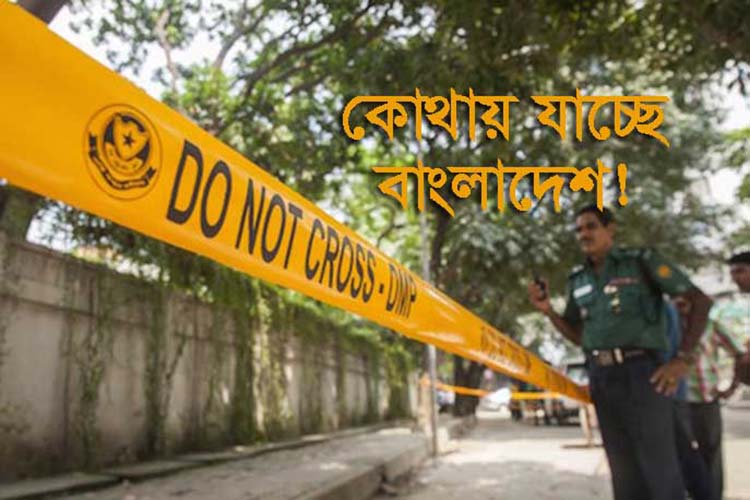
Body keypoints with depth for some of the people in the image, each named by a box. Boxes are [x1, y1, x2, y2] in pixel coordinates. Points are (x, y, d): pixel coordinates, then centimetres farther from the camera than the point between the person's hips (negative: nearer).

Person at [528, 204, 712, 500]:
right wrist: (547, 310, 1)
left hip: (639, 371, -5)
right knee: (623, 470, 12)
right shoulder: (578, 281, 12)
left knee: (660, 468, 0)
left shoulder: (641, 262, -2)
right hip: (600, 377, 5)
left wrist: (682, 359, -10)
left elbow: (700, 301, -3)